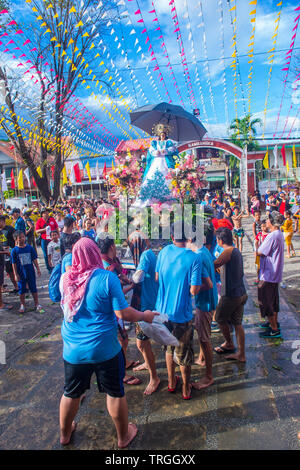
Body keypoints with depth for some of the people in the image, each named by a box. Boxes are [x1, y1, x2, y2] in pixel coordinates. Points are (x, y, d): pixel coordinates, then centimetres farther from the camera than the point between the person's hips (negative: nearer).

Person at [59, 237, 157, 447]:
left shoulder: (65, 279, -6)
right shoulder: (107, 277, -18)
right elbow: (123, 313, -17)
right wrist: (146, 316, -1)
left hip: (73, 349, 4)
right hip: (105, 349, -3)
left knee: (71, 393, 23)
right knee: (115, 393, 17)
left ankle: (65, 434, 46)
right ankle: (123, 436, 37)